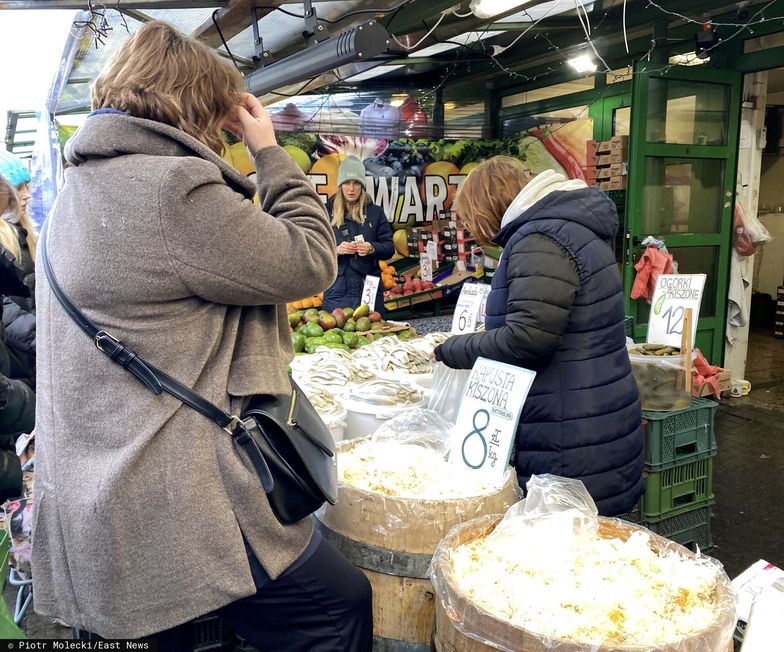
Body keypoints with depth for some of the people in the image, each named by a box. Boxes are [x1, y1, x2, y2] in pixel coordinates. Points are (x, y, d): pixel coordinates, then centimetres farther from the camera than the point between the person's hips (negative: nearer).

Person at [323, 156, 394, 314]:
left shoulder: (375, 212, 6)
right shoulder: (327, 212, 6)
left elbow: (389, 248, 4)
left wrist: (371, 248, -15)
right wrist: (336, 250, -15)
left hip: (369, 288, 0)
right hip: (337, 290, 0)